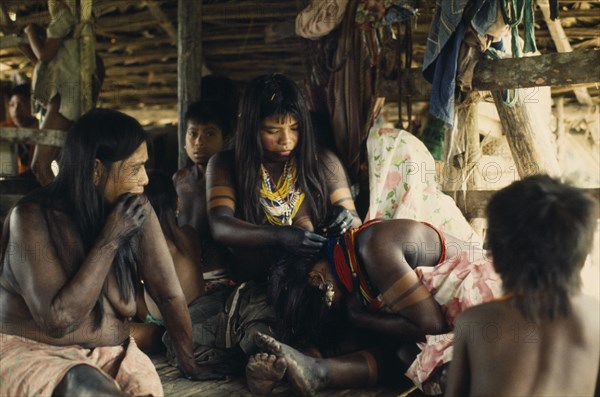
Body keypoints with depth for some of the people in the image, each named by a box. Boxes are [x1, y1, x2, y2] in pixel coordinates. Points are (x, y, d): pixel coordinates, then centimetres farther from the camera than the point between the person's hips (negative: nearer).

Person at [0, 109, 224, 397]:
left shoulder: (137, 211, -4)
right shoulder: (33, 217, -17)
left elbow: (168, 291, 1)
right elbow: (57, 319, -22)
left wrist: (189, 361, 6)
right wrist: (110, 240, -23)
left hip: (108, 349, 5)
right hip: (32, 351, -4)